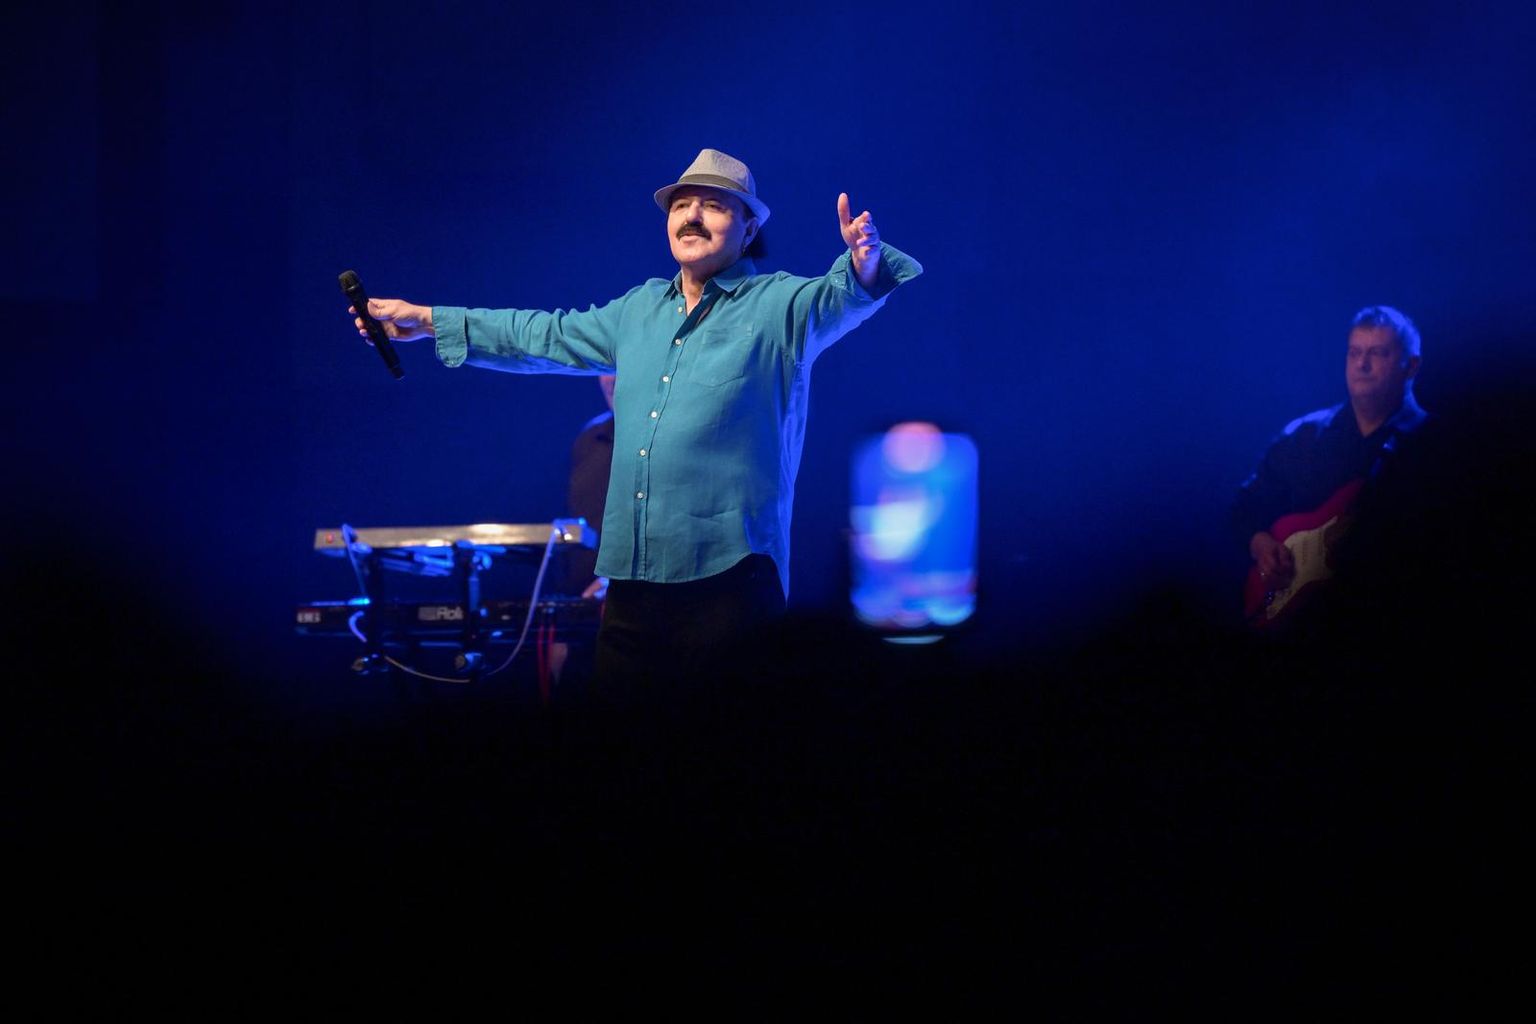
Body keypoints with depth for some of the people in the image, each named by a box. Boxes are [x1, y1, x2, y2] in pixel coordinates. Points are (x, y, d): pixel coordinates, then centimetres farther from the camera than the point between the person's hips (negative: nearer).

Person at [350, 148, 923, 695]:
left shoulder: (780, 306, -1)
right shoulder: (640, 310, 19)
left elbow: (838, 299, -20)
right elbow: (548, 337, 30)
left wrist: (865, 265, -45)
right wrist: (430, 321, 32)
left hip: (727, 574, -6)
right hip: (633, 580, 6)